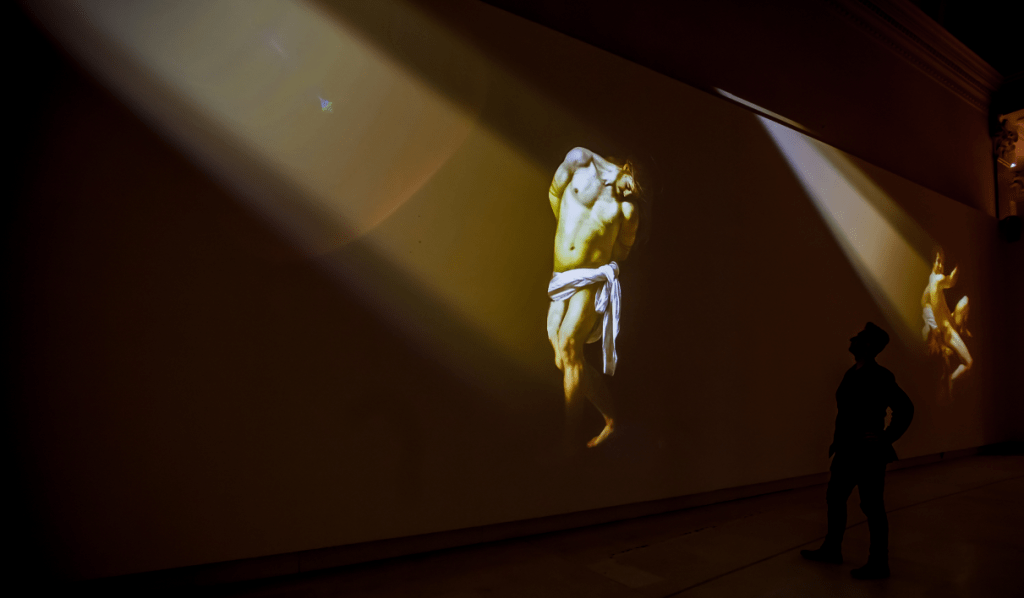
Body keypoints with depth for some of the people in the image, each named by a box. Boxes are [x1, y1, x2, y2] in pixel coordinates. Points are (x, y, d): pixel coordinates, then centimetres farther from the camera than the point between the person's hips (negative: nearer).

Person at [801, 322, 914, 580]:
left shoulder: (879, 376, -18)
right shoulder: (852, 373, 10)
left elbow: (905, 409, -20)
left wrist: (886, 439, -15)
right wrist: (838, 439, 18)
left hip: (868, 453, -9)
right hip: (848, 450, 9)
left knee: (872, 506, 3)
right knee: (835, 497, 16)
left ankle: (879, 564, 18)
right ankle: (832, 550, 31)